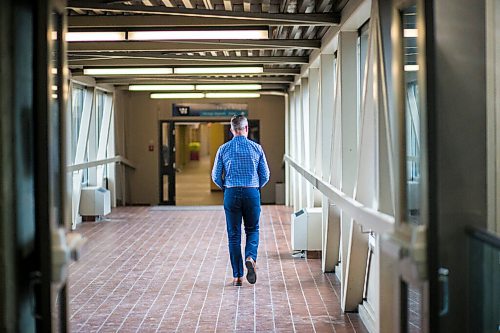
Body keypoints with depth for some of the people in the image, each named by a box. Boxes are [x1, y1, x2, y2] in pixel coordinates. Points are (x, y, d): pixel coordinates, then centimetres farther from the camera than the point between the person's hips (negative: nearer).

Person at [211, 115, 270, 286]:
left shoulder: (223, 149, 0)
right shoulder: (256, 148, 0)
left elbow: (216, 176, 3)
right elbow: (265, 176, 3)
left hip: (231, 194, 0)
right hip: (252, 193, 0)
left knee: (234, 235, 7)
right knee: (252, 230, 16)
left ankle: (237, 276, 6)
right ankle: (250, 258, -13)